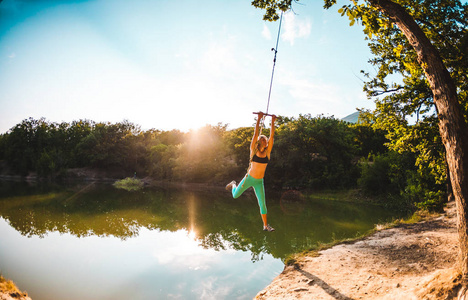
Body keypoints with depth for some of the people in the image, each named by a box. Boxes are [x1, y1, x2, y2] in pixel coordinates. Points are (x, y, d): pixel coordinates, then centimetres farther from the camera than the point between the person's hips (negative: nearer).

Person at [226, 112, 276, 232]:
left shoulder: (267, 152, -3)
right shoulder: (253, 150, -9)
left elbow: (272, 136, -8)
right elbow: (256, 134, -17)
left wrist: (272, 122, -12)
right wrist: (259, 119, -21)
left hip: (259, 181, 2)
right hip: (249, 178, -1)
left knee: (262, 203, 0)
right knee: (235, 195, 13)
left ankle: (266, 225, 12)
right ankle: (233, 184, 48)